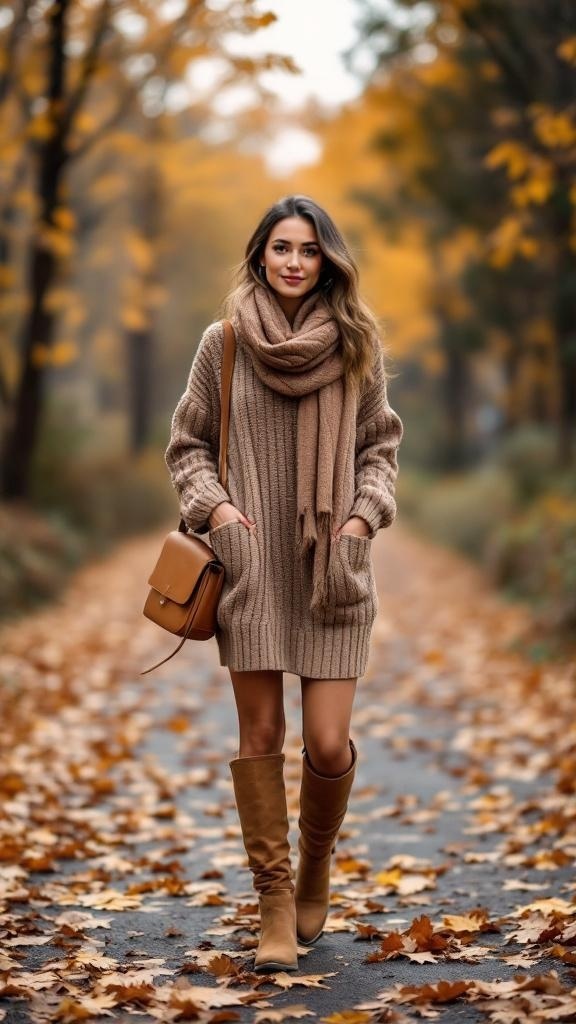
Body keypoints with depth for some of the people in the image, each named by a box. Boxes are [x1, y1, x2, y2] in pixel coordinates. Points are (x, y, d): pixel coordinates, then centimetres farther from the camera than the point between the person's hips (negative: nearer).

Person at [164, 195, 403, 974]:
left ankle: (316, 865, 24)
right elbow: (187, 445, 9)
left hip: (334, 569, 0)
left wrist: (366, 514, -3)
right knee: (260, 735, 0)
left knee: (328, 743, -4)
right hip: (251, 566, 0)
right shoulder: (224, 342, 2)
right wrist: (214, 506, -7)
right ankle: (275, 899, 12)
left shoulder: (357, 345, 4)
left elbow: (381, 444, 12)